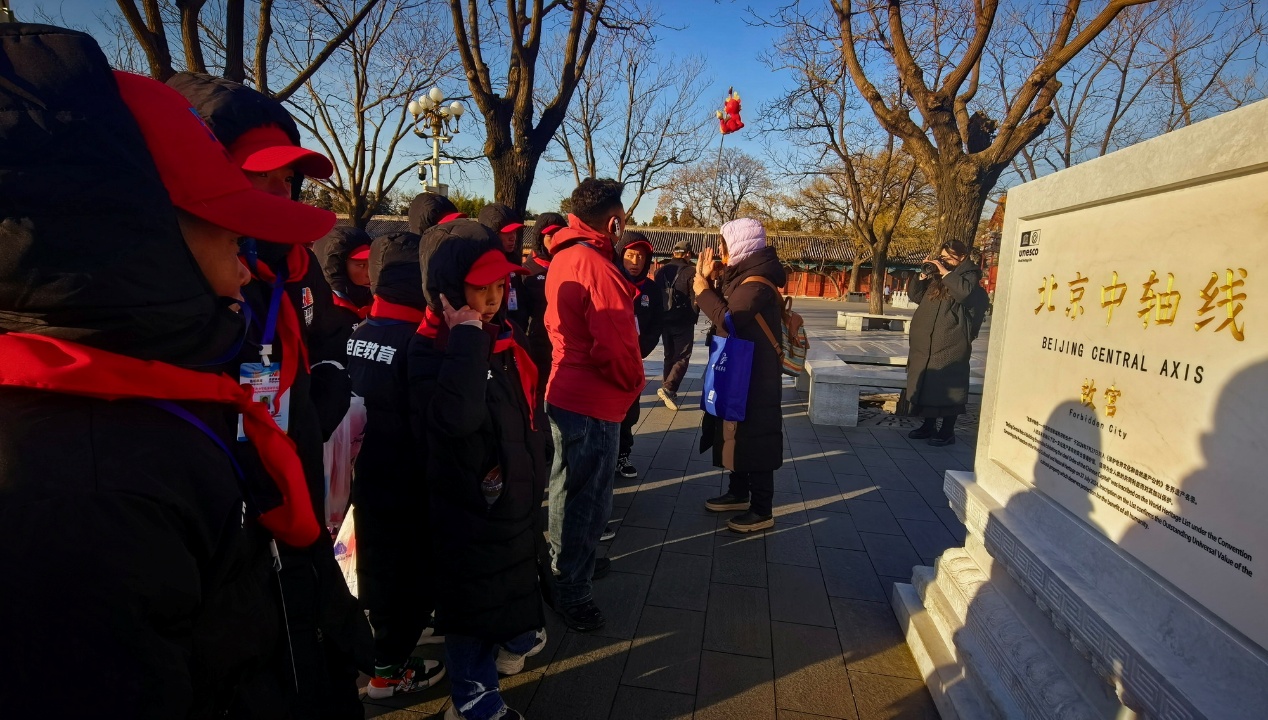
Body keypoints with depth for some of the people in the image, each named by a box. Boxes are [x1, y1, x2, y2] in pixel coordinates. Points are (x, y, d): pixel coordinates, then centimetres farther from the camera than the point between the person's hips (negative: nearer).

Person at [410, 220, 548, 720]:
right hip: (470, 505, -7)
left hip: (516, 495, 7)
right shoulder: (430, 349, -19)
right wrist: (467, 336, -31)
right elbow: (458, 416, -38)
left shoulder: (506, 335, 3)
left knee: (513, 588, 24)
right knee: (475, 604, 10)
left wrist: (533, 470, 14)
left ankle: (512, 644, 50)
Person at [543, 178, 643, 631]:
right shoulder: (599, 269, -23)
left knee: (570, 490, 23)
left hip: (565, 391, 10)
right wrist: (633, 383, -9)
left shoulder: (563, 258, 7)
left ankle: (572, 564, 42)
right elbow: (615, 347, -26)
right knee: (586, 499, 4)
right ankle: (572, 591, 19)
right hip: (593, 402, -10)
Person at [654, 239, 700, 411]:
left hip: (665, 320, 6)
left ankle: (668, 390, 20)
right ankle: (668, 388, -17)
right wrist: (694, 317, 2)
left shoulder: (661, 271, 6)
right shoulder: (690, 272, -11)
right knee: (682, 358, -1)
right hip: (683, 322, -6)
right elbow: (695, 298, -12)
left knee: (669, 356, 17)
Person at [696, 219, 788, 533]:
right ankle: (738, 493, 34)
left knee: (754, 440, -2)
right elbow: (726, 313, 13)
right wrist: (708, 280, 6)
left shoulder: (758, 284, -21)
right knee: (737, 436, 19)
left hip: (754, 379, -10)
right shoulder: (744, 276, 10)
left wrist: (702, 290, -19)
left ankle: (762, 511, 9)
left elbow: (728, 320, -30)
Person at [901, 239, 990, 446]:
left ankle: (948, 431, 4)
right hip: (926, 342, 7)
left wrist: (946, 273, -15)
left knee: (948, 386, -5)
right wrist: (924, 274, 3)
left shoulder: (970, 275, -1)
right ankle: (928, 425, 24)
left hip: (951, 344, -7)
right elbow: (914, 296, 15)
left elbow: (965, 293, -21)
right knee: (924, 383, 12)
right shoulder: (935, 277, 16)